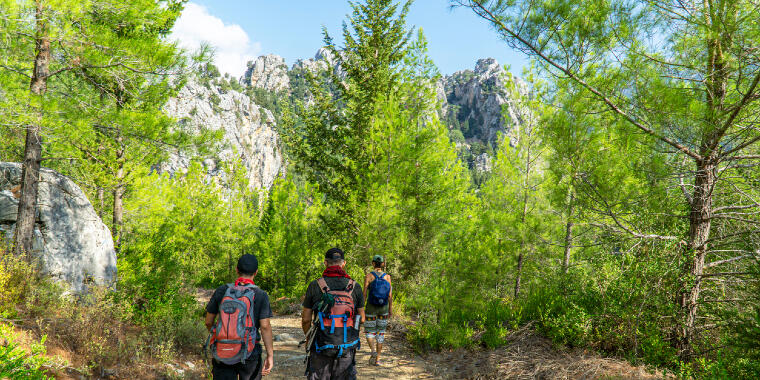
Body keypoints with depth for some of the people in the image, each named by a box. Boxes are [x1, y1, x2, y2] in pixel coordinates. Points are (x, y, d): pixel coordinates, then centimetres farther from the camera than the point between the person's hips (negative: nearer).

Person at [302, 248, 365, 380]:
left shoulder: (315, 285, -7)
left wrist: (308, 338, 15)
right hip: (347, 347, 1)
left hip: (321, 345, -1)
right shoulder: (355, 287, -3)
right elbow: (361, 318, 5)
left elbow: (306, 319, -2)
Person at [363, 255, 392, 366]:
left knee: (369, 332, 11)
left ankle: (373, 350, -16)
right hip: (384, 308, 2)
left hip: (371, 307, -2)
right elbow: (390, 295, -1)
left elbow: (365, 294, -10)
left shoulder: (369, 276, -8)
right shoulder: (387, 276, -2)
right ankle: (377, 359, 11)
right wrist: (390, 309, 8)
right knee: (380, 333, 11)